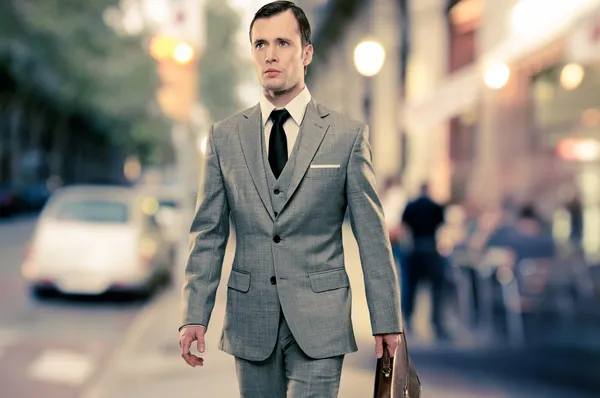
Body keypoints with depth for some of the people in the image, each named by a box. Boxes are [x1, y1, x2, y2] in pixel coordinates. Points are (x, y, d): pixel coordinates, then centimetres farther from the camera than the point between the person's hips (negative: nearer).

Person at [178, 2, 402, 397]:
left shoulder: (348, 135, 0)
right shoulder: (225, 137, 6)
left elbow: (372, 235, 0)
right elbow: (209, 235, 6)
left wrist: (387, 320, -1)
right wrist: (195, 316, -2)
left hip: (319, 321, -2)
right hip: (251, 320, 3)